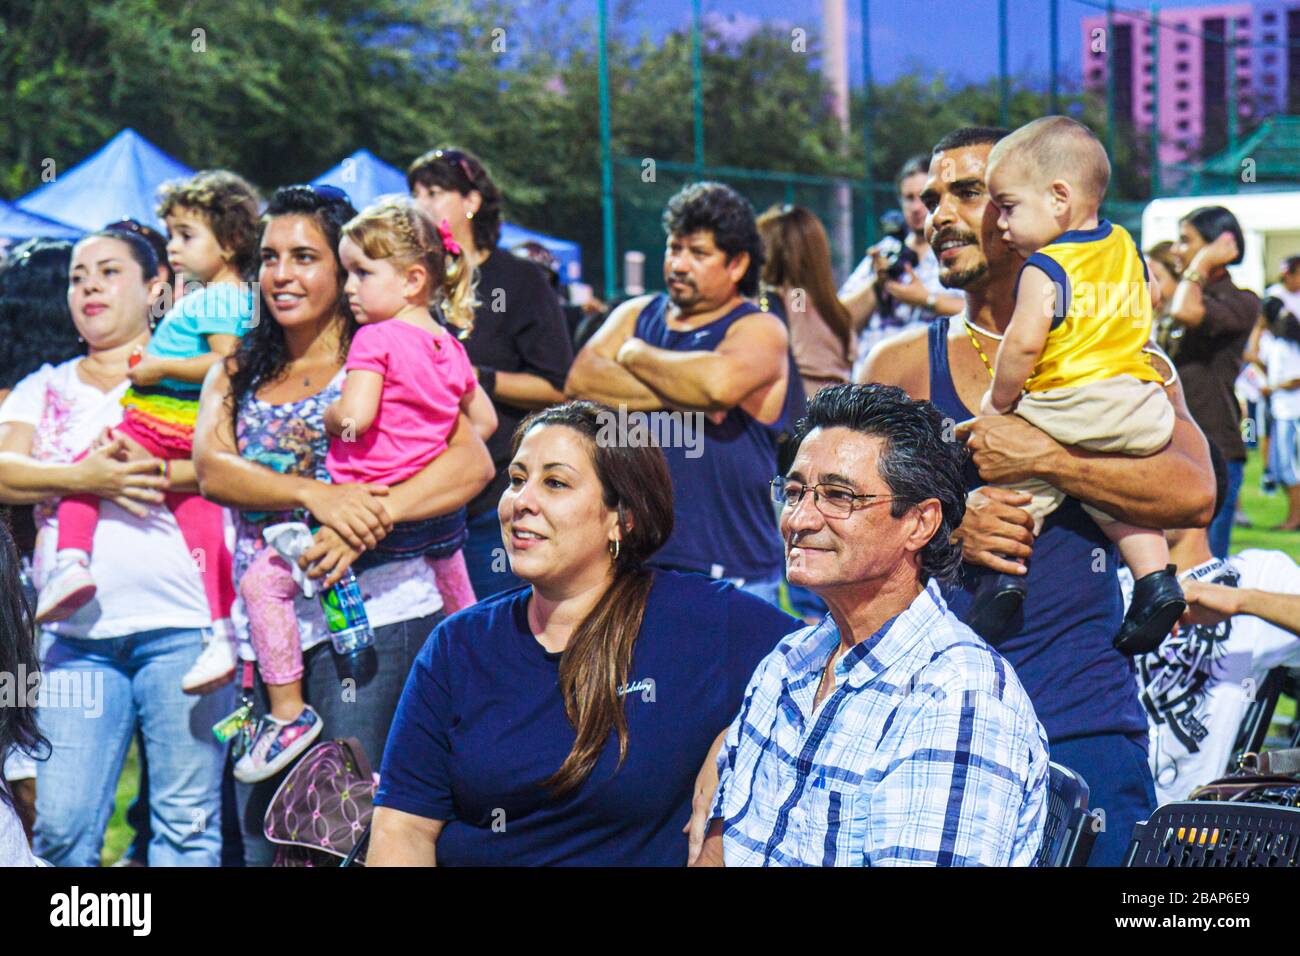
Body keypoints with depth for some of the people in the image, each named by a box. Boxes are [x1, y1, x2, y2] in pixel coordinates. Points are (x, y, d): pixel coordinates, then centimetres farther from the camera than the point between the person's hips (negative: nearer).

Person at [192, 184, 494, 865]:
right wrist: (315, 495, -20)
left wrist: (364, 522, -24)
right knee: (262, 845, 5)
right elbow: (211, 468, -3)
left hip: (374, 615, -4)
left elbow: (473, 463, -11)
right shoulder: (237, 373, 16)